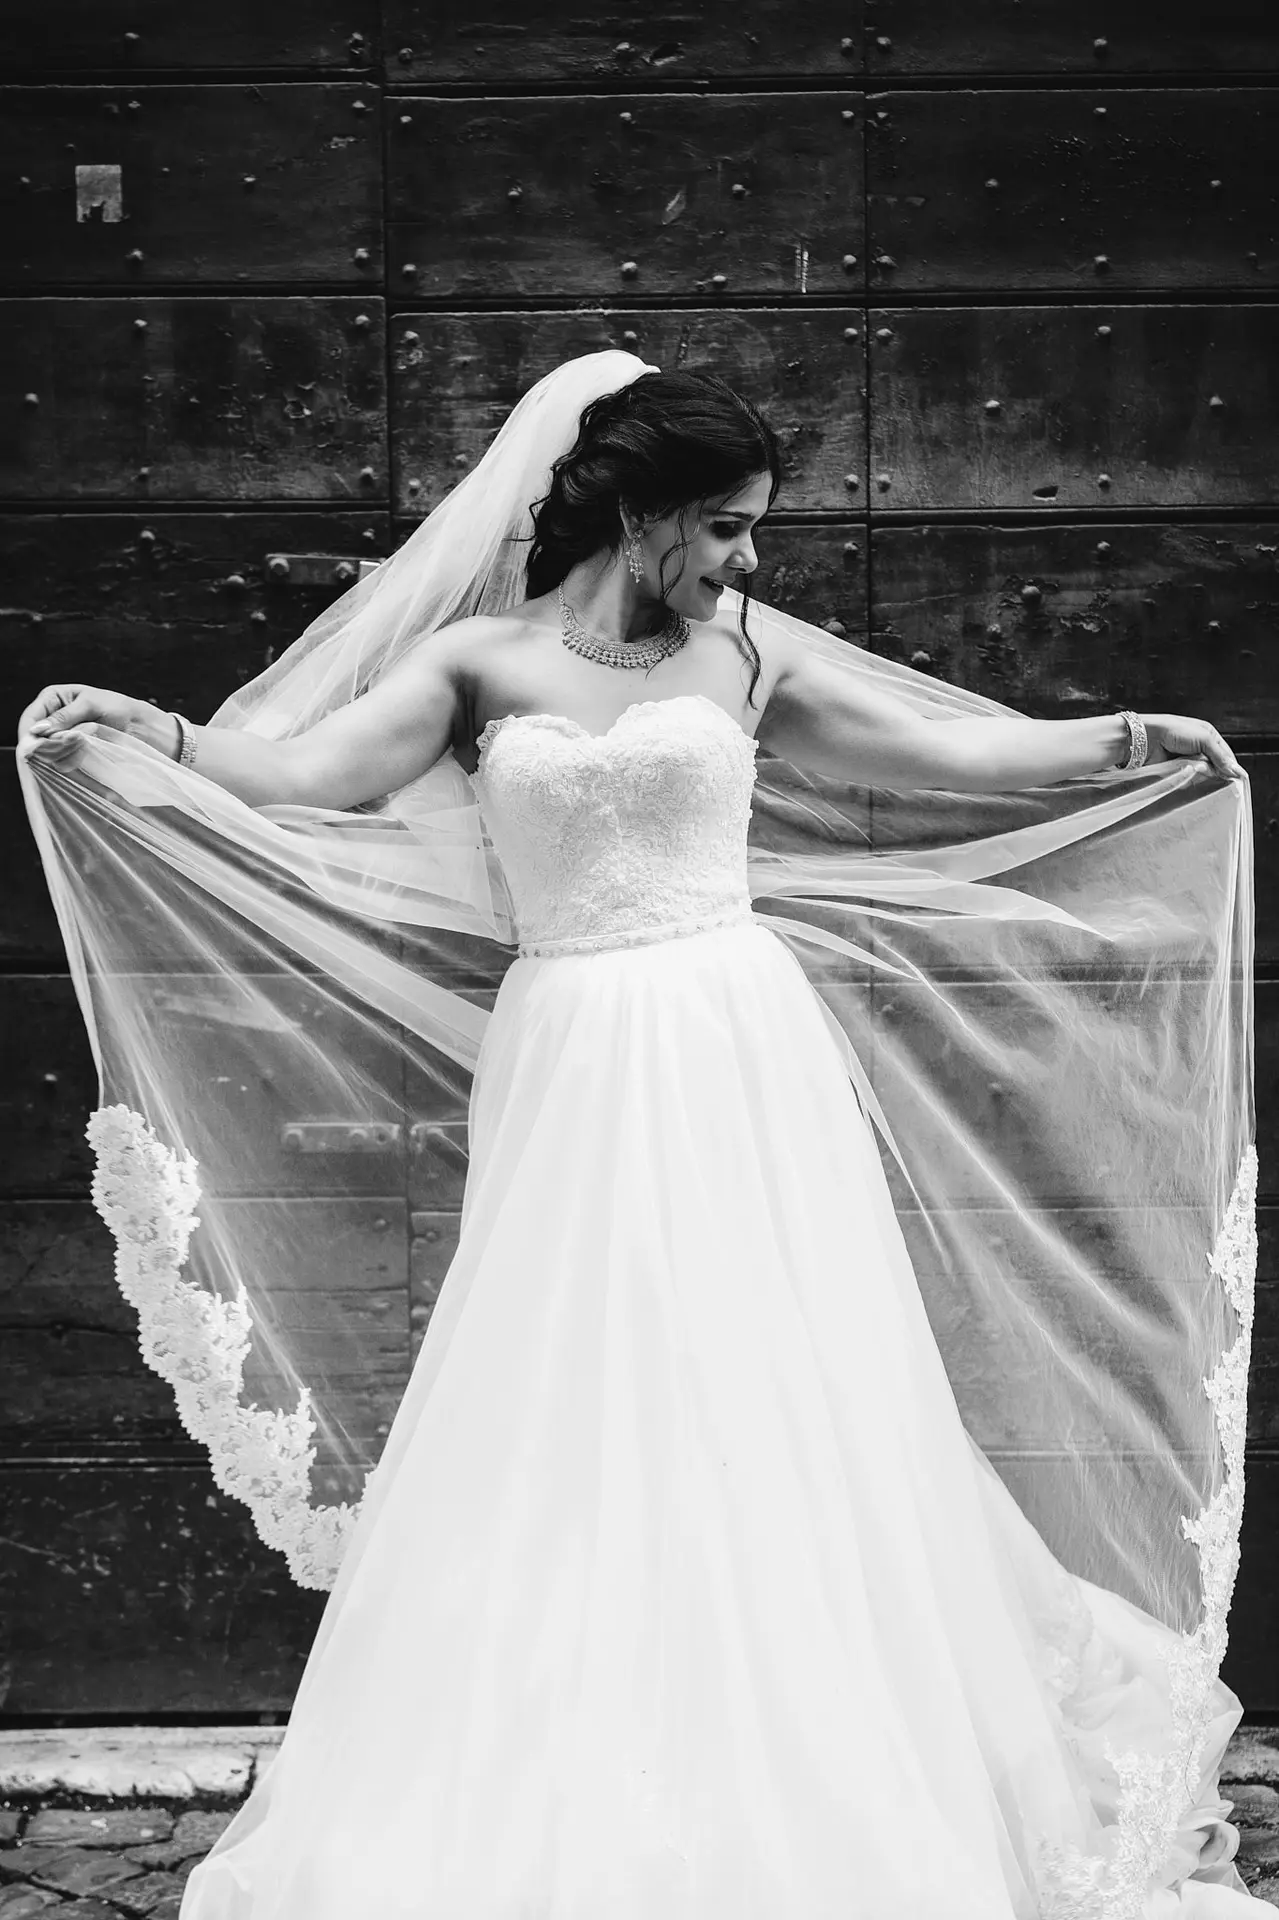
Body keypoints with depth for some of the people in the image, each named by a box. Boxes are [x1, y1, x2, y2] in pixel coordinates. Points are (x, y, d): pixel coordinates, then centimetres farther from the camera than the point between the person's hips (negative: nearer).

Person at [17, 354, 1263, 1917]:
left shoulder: (742, 649, 8)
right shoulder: (477, 658, 4)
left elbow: (952, 755, 14)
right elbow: (304, 777, -5)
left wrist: (1125, 742, 8)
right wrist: (147, 738, -20)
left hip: (737, 1062, 1)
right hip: (568, 1079, -1)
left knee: (758, 1411, 1)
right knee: (559, 1426, 0)